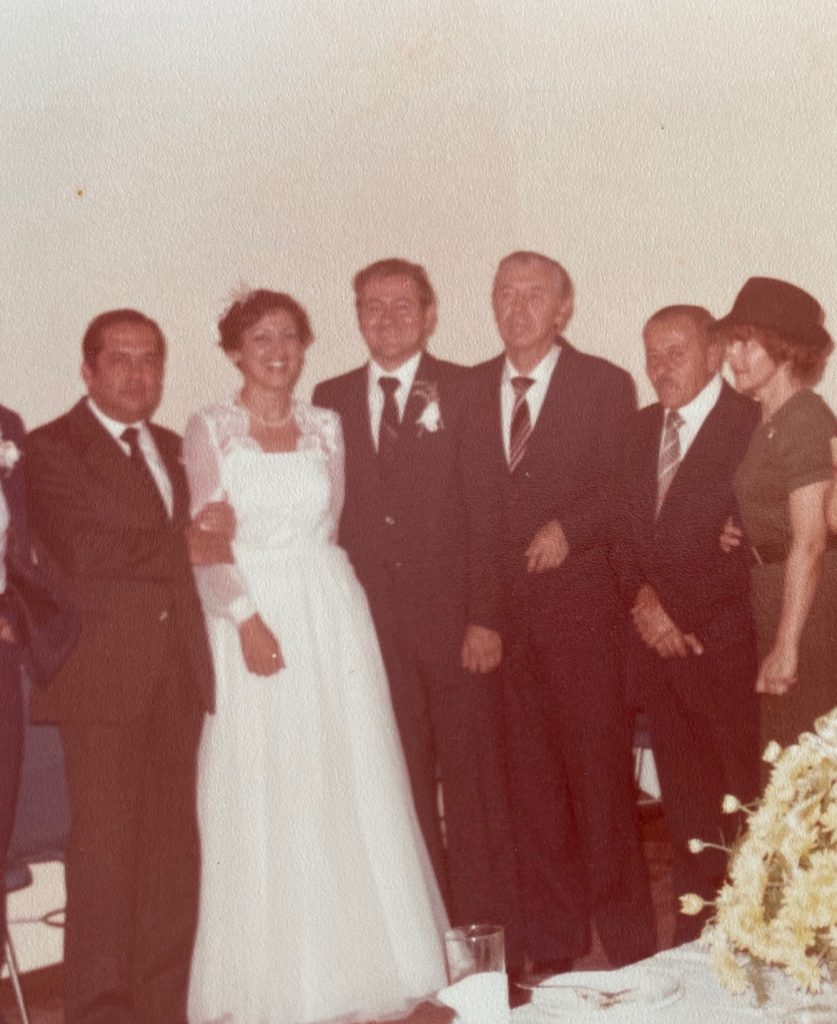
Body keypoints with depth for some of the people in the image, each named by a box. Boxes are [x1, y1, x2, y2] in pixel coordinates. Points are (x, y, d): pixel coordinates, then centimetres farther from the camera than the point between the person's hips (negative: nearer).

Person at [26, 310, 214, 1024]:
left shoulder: (173, 450, 20)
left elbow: (183, 548, 17)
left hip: (176, 668, 6)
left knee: (175, 843, 8)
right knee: (105, 843, -2)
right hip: (102, 672, -6)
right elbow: (92, 550, -13)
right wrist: (195, 540, -4)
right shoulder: (51, 450, -2)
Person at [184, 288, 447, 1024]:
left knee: (348, 786, 5)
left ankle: (354, 960, 18)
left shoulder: (326, 427, 10)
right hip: (251, 617, -2)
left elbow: (332, 525, 11)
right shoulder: (210, 430, 1)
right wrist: (246, 617, -15)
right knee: (260, 797, 2)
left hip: (332, 618, 3)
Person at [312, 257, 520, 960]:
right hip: (372, 624, 3)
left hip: (456, 619, -3)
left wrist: (486, 615, -12)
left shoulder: (467, 393, -1)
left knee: (475, 784, 4)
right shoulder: (332, 399, 11)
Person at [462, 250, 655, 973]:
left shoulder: (605, 384, 2)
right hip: (502, 610, 3)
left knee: (601, 770, 1)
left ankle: (629, 946, 15)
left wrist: (568, 527, -16)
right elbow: (468, 500, 11)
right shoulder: (471, 388, 11)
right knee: (533, 779, 8)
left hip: (580, 606, -3)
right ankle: (553, 945, 20)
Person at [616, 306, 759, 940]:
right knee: (686, 810, 13)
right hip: (660, 644, 6)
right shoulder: (644, 428, 14)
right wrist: (645, 599, -4)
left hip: (724, 647, -6)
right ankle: (695, 943, 23)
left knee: (745, 815, 1)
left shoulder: (752, 425, -10)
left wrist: (675, 607, -11)